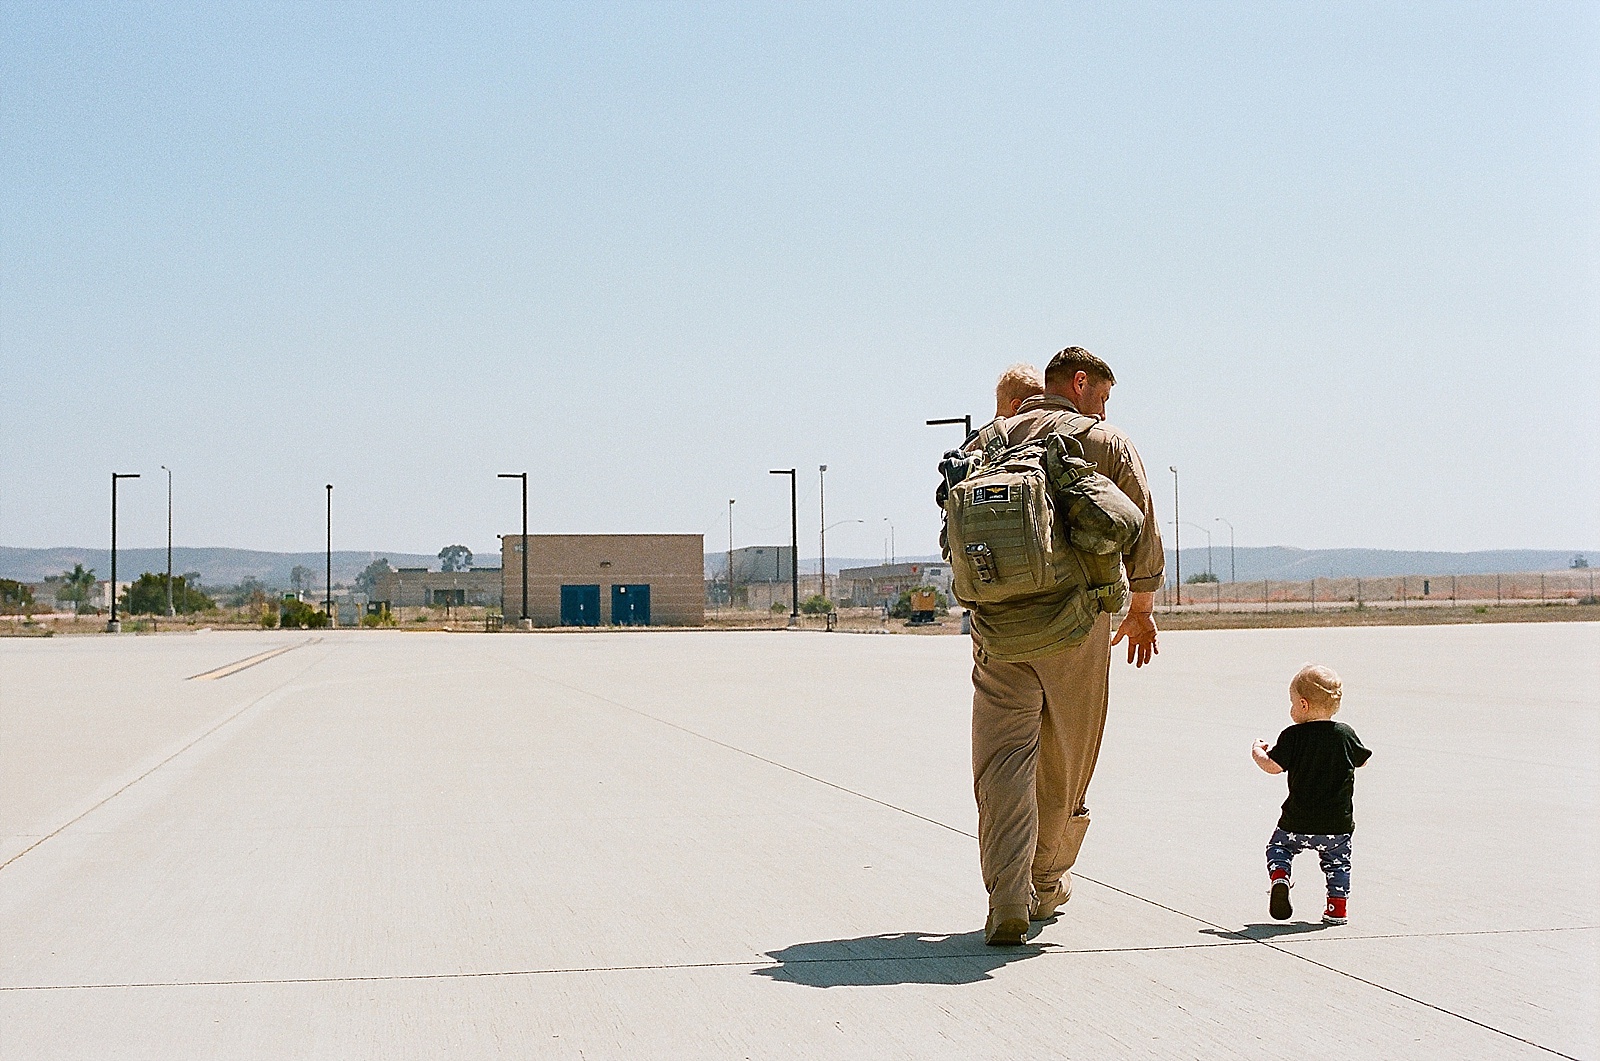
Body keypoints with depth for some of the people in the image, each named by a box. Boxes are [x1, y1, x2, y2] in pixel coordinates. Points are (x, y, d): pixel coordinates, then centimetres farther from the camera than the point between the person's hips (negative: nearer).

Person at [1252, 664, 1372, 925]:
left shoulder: (1293, 736, -12)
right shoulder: (1345, 734, -3)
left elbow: (1273, 766, -14)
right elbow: (1362, 759, 13)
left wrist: (1257, 752, 6)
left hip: (1298, 823, -2)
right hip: (1338, 824, 2)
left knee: (1279, 847, 20)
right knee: (1337, 860, 21)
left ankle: (1278, 878, -5)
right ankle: (1337, 908, 16)